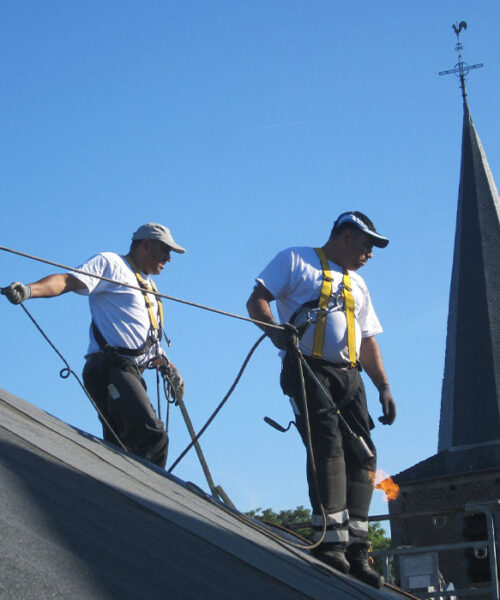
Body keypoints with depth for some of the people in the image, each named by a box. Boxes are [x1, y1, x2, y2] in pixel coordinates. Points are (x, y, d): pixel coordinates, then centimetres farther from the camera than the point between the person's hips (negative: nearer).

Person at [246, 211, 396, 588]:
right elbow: (257, 300, 0)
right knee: (327, 448, -20)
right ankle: (331, 543, -23)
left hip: (349, 376, 7)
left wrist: (384, 386, 14)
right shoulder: (295, 260, 10)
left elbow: (368, 341, 26)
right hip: (308, 369, -6)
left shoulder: (357, 285, 29)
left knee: (362, 456, -5)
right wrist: (275, 329, -20)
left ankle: (354, 549, -5)